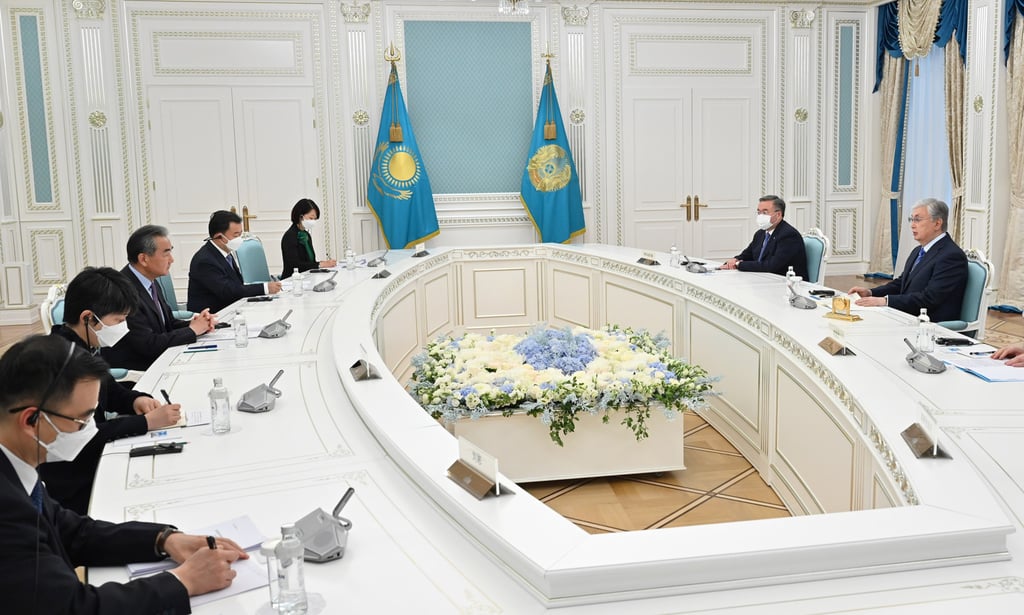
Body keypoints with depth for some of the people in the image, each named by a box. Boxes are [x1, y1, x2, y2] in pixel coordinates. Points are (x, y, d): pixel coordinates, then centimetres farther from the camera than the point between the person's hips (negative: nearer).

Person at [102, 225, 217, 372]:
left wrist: (198, 323, -6)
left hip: (157, 362, 8)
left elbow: (169, 324, 14)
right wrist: (192, 330, -12)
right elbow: (148, 344, -22)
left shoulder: (151, 283, 8)